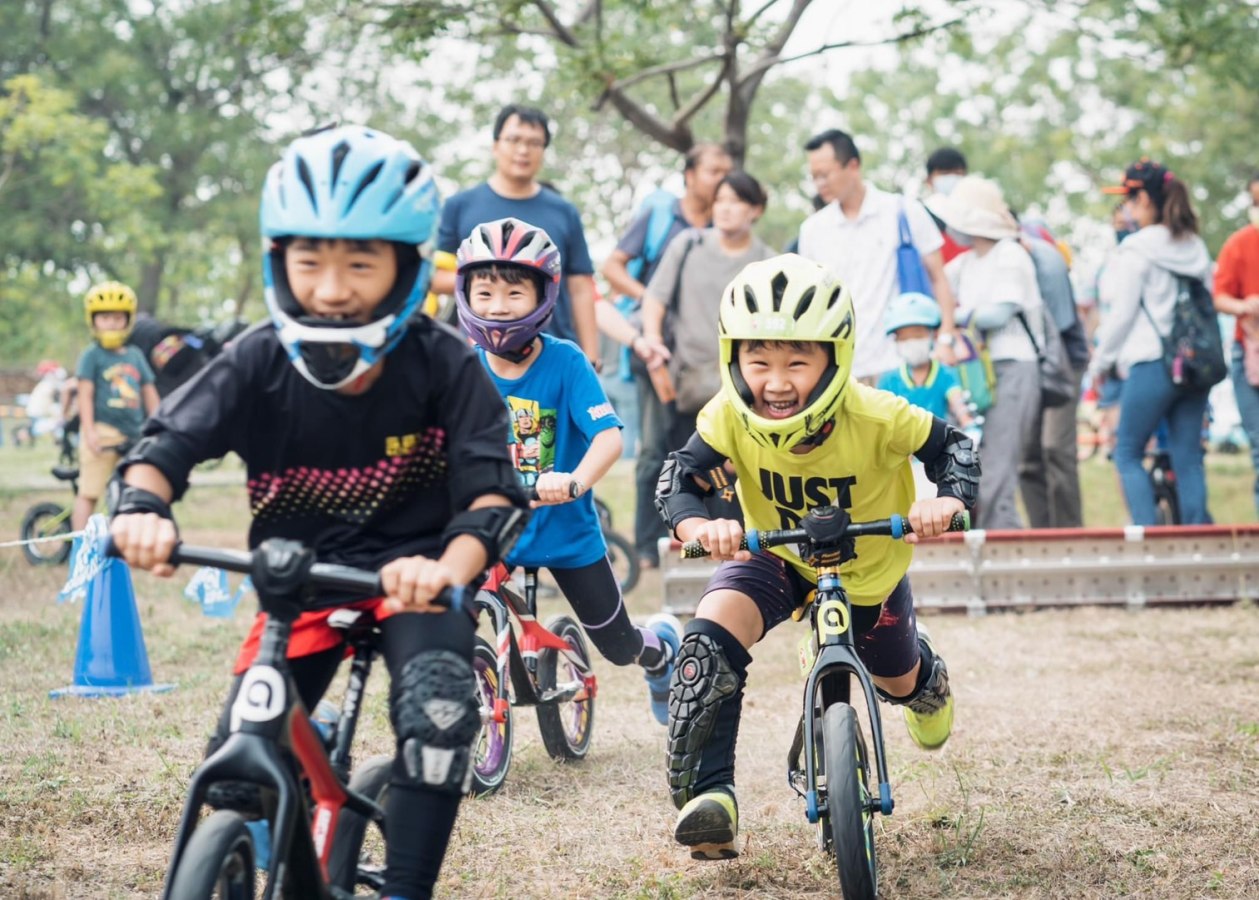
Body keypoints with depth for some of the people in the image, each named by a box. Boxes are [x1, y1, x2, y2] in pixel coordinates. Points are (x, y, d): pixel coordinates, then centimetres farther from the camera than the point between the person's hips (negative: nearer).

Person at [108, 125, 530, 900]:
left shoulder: (442, 365, -19)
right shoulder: (259, 363, -15)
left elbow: (493, 491, -25)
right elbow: (169, 443, -18)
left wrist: (449, 567, -46)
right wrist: (143, 505, -42)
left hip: (413, 568, -2)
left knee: (438, 707, -30)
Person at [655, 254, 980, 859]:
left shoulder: (875, 417, -34)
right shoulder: (730, 418, -30)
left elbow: (953, 447, -21)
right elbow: (679, 478, -26)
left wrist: (949, 500, -43)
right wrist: (697, 525, -49)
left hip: (868, 568, 0)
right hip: (775, 555, 0)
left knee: (898, 683, 23)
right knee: (711, 634, -31)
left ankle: (927, 679, 65)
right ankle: (706, 795, -26)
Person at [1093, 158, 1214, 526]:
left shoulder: (1136, 250, -9)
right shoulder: (1196, 247, 11)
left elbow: (1121, 313, -8)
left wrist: (1100, 361, 3)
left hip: (1151, 363, -6)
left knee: (1128, 454, 3)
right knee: (1188, 458, 7)